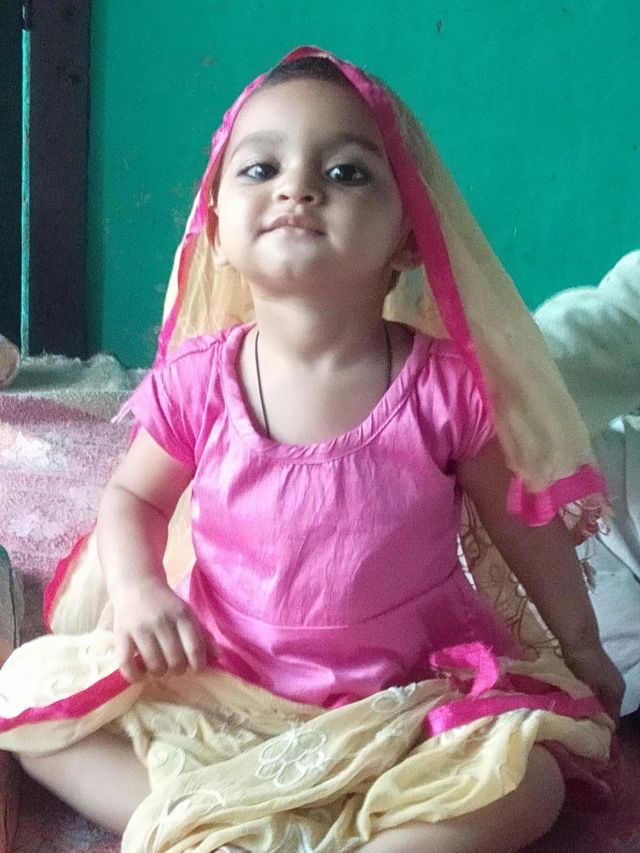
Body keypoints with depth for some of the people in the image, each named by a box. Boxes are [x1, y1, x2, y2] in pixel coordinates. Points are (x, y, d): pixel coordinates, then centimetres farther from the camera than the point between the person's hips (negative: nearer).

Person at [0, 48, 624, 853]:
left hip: (404, 694, -1)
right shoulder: (197, 381, -12)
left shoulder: (447, 386, -16)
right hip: (219, 679, 2)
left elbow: (524, 519, 0)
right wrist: (136, 585, -15)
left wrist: (581, 648, 13)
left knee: (524, 780, -25)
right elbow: (132, 496, 6)